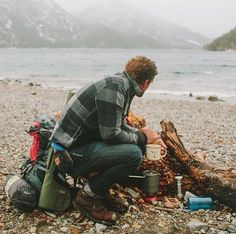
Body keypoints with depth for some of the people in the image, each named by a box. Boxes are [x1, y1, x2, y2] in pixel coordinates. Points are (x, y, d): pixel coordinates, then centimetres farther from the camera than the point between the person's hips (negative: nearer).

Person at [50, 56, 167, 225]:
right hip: (72, 151, -10)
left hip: (84, 142, 10)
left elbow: (118, 125, 17)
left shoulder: (121, 85, 8)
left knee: (138, 146, 8)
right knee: (133, 154, -22)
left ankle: (101, 191, 12)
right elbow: (111, 134, -23)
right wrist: (142, 138, -9)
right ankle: (87, 197, -6)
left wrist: (145, 135, 9)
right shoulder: (114, 90, -22)